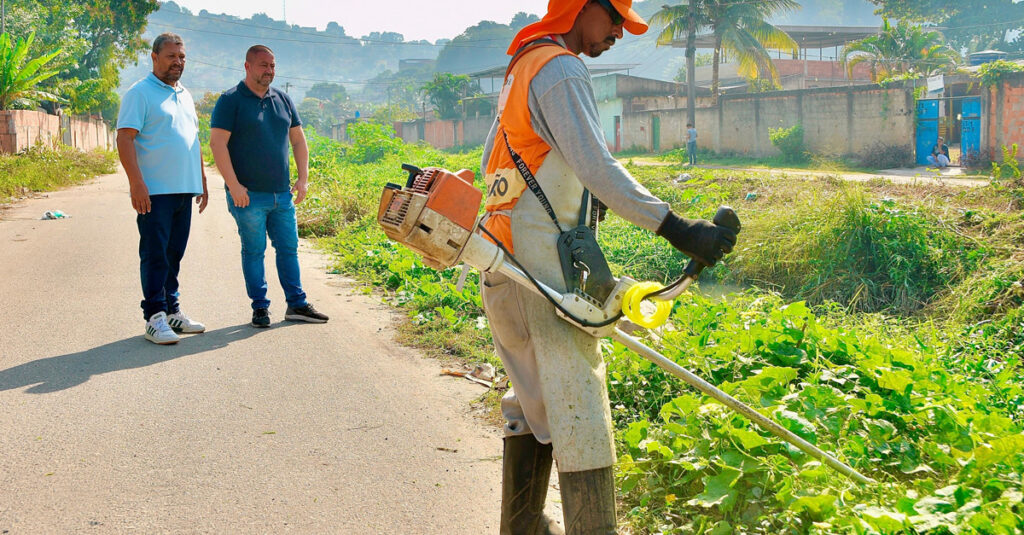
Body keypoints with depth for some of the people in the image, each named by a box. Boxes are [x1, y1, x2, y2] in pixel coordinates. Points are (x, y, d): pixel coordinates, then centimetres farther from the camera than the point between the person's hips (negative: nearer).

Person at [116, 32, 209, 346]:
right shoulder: (140, 93, -5)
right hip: (155, 191, -7)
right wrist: (136, 183, -21)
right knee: (155, 255, -7)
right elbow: (125, 138, -13)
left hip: (184, 190, 7)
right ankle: (154, 318, -5)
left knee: (174, 254, 11)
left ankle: (171, 311, 18)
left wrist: (202, 181, 22)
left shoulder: (185, 95, 19)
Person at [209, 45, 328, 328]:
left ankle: (297, 304, 16)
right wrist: (234, 185, -18)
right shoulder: (231, 101, -5)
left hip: (282, 194, 5)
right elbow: (217, 142, -12)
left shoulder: (282, 100, 12)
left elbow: (298, 139, 18)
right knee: (254, 251, 2)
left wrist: (303, 178, 8)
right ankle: (260, 307, 10)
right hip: (249, 195, -5)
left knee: (289, 248, 8)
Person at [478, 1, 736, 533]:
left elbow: (491, 164, 27)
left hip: (503, 269, 10)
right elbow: (596, 166, -25)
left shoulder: (521, 69, 20)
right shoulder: (561, 70, -11)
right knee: (578, 408, -11)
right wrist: (675, 227, -31)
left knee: (532, 398, 18)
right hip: (543, 267, -10)